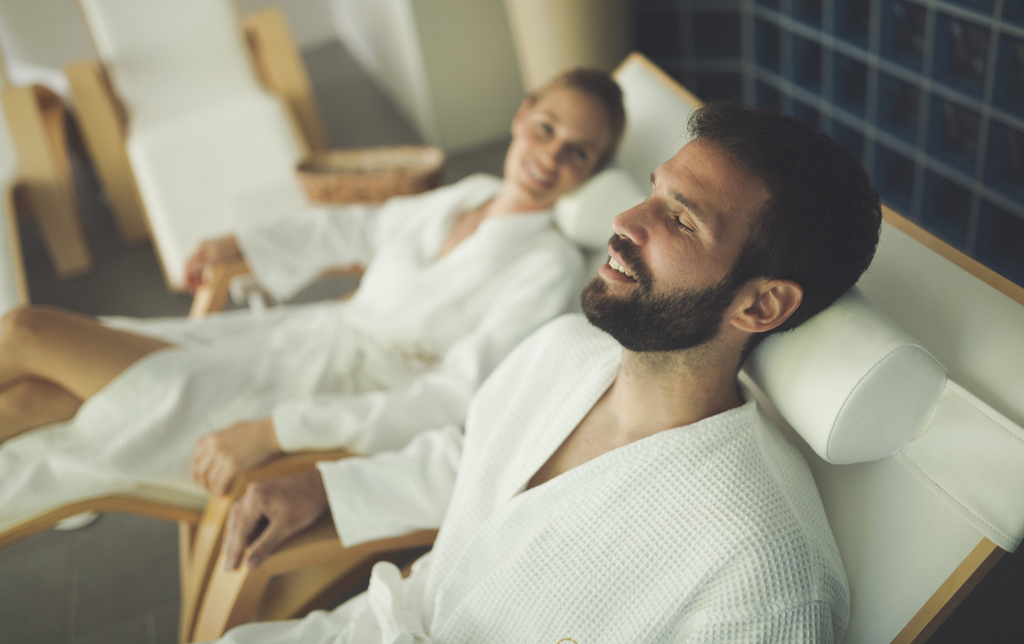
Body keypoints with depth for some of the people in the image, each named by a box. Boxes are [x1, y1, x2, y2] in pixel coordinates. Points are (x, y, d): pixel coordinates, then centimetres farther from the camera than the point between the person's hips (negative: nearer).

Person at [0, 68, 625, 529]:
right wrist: (243, 243, 24)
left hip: (340, 393, -6)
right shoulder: (470, 194, 8)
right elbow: (365, 228, 26)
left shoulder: (550, 265, -13)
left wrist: (278, 430, -29)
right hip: (304, 335, 6)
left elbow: (456, 396, -23)